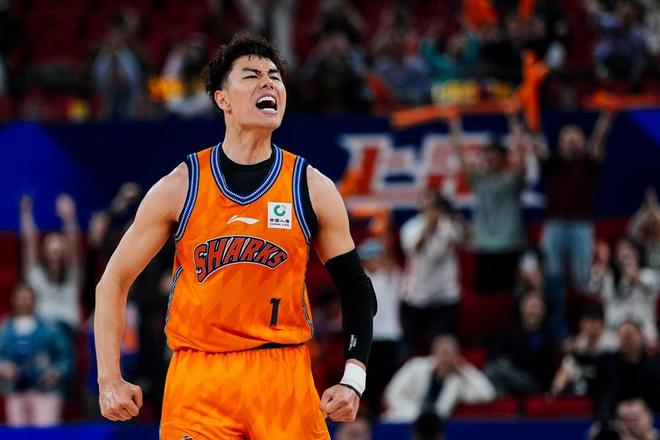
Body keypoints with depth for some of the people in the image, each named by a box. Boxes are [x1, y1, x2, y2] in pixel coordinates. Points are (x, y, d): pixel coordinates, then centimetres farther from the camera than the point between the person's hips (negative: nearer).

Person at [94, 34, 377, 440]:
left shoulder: (313, 189, 2)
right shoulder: (180, 188, -1)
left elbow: (357, 290, 8)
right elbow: (114, 282, 5)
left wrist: (353, 381, -4)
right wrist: (110, 381, -2)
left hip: (285, 378, 1)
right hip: (198, 379, -1)